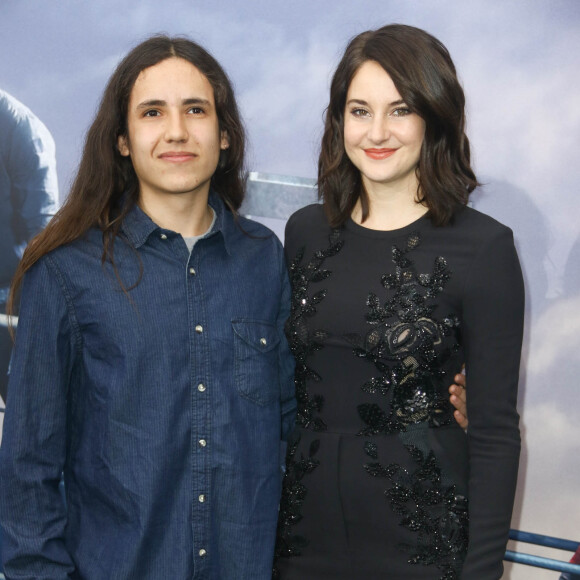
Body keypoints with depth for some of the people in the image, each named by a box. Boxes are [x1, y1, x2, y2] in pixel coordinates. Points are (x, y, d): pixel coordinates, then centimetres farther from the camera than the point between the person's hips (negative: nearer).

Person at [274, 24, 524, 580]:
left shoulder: (483, 246, -10)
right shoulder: (306, 231, 3)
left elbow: (495, 428, -9)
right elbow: (288, 384, 10)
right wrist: (265, 519, 9)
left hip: (421, 535, -4)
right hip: (305, 524, 4)